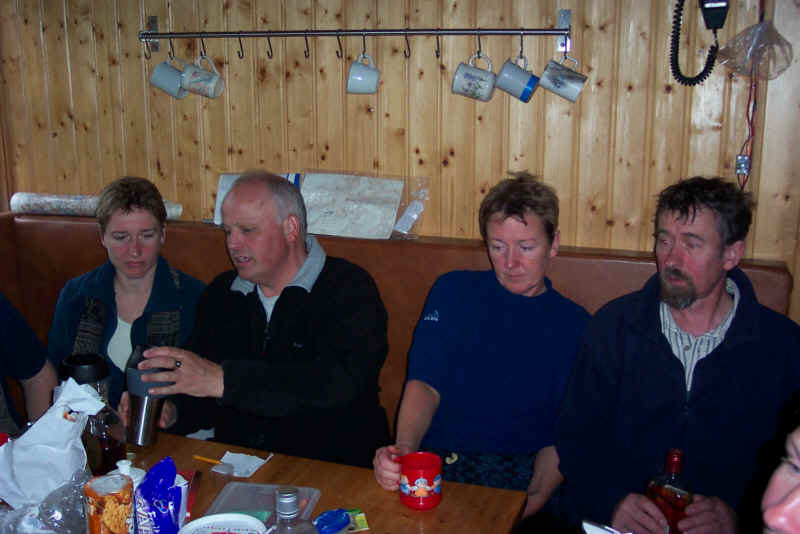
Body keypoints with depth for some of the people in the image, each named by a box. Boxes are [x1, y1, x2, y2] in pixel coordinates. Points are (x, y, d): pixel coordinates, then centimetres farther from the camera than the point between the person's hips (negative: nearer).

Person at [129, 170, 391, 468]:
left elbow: (336, 382, -25)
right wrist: (172, 413, -7)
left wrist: (223, 379, -29)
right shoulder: (221, 293, 13)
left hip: (332, 471, -5)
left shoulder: (350, 289, -8)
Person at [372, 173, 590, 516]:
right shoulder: (453, 292, 11)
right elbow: (424, 384, 0)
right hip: (439, 460, -1)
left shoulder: (574, 325, 9)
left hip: (521, 469, 1)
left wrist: (537, 495, -16)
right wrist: (404, 447, -21)